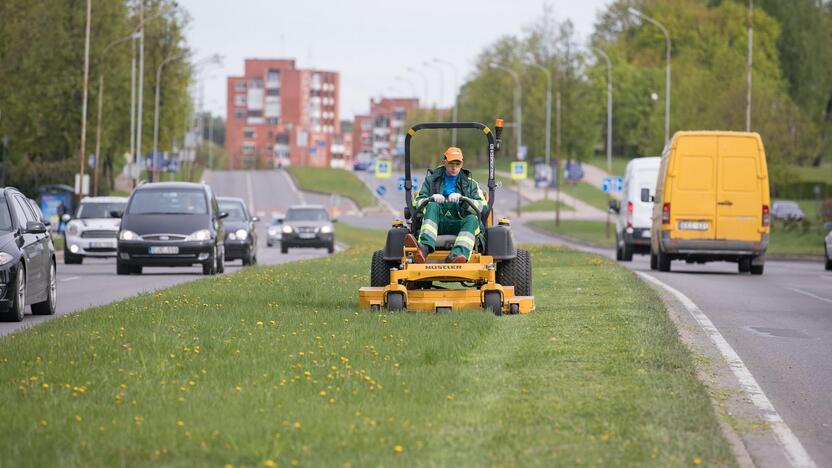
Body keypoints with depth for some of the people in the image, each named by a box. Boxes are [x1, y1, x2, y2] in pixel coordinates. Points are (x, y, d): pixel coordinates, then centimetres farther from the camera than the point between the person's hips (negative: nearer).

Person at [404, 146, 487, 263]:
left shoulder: (470, 184, 17)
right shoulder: (431, 180, 20)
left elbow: (483, 206, 2)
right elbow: (417, 203, 10)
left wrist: (462, 199, -15)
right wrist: (431, 199, -13)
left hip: (460, 225, 0)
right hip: (438, 225, 0)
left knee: (472, 219, -34)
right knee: (432, 207, -30)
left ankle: (456, 256, -60)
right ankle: (424, 248, -56)